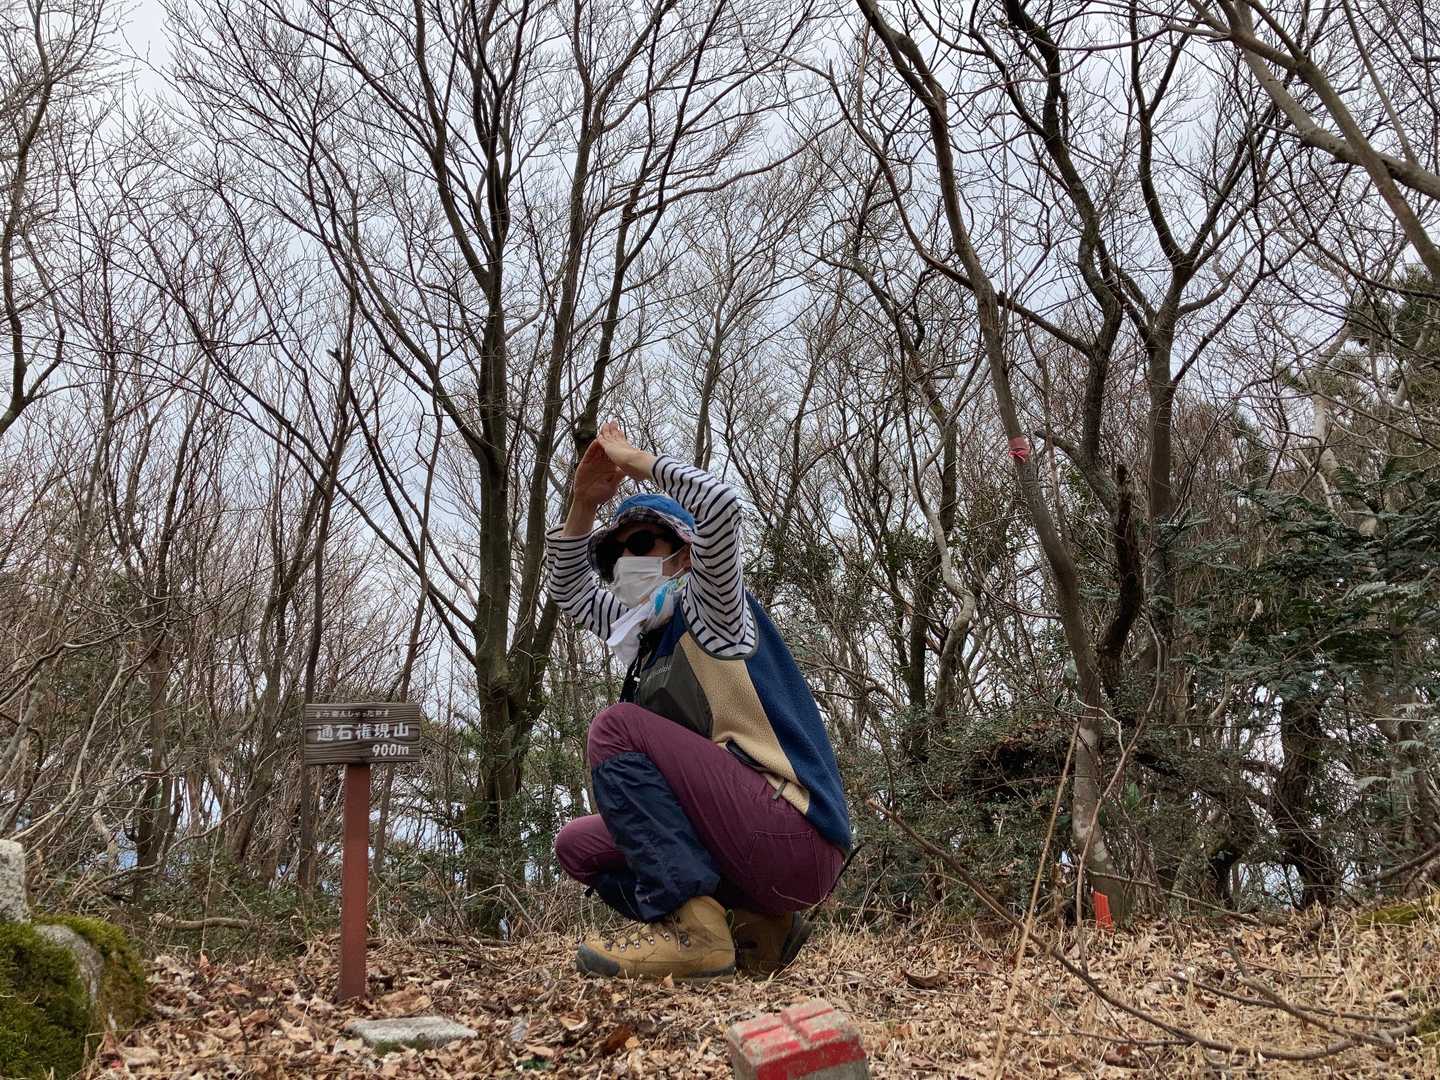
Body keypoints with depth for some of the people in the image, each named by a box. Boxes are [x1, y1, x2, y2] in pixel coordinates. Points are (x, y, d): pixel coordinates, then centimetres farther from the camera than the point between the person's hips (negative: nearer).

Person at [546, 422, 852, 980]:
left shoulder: (709, 611, -1)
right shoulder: (649, 634, 21)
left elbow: (718, 506, -20)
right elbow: (571, 592, 32)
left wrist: (638, 461, -3)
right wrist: (585, 503, 16)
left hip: (795, 838, -9)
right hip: (746, 847, 9)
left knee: (616, 728, -15)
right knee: (577, 846, 12)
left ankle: (690, 927, -20)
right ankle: (757, 927, 5)